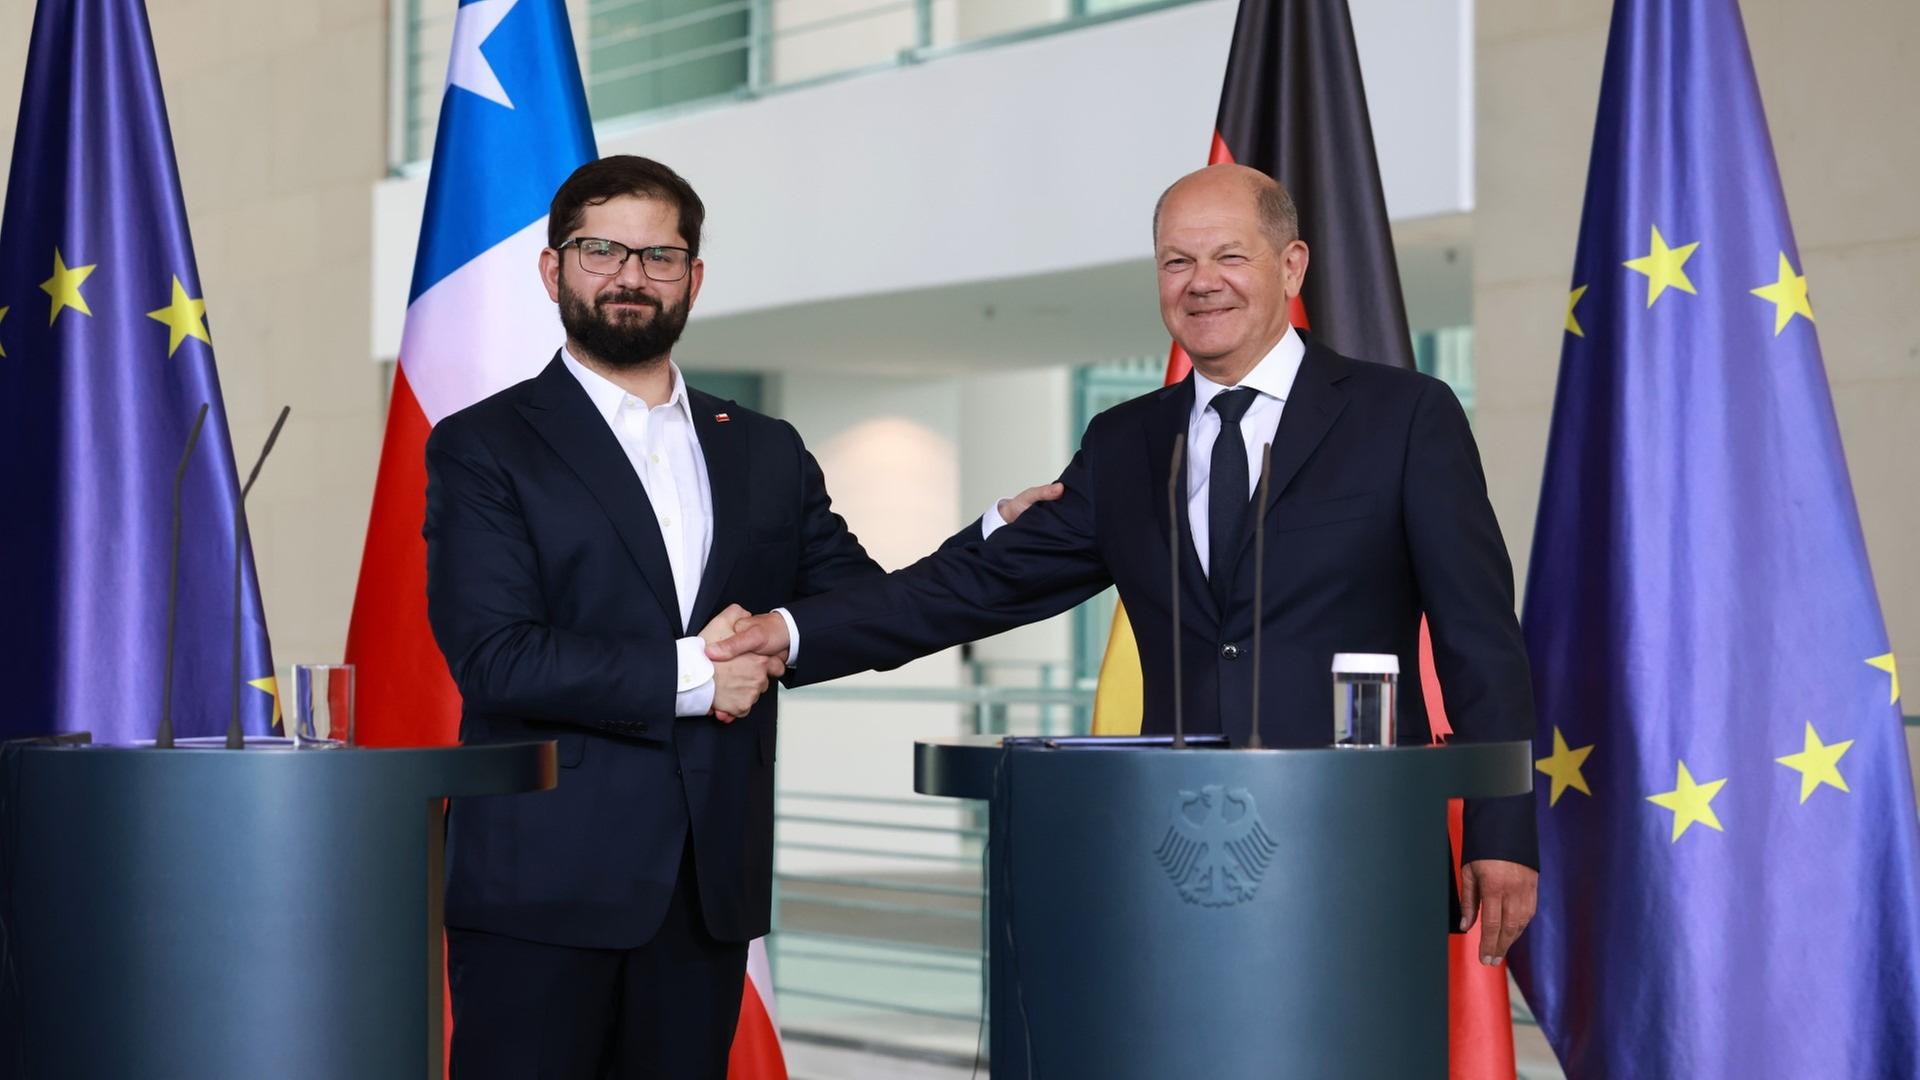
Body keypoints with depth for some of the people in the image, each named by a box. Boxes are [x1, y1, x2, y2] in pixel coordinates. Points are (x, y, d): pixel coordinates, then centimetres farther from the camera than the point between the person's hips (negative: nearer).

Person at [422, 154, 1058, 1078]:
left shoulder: (764, 453, 16)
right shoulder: (484, 447, 0)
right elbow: (493, 656, -12)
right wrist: (686, 675, -12)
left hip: (709, 890, 4)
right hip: (542, 890, -4)